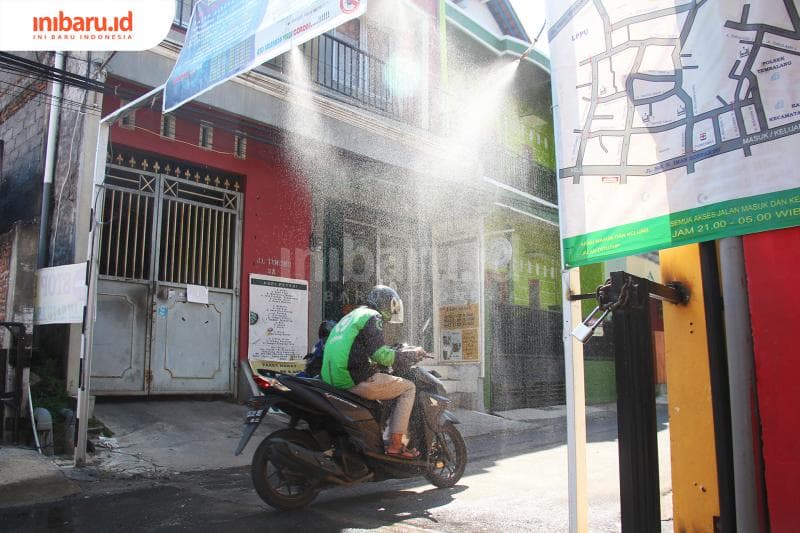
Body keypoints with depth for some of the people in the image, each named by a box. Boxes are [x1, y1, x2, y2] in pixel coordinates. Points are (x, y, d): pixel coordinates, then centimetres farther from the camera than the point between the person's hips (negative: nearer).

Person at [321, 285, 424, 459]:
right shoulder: (372, 316, -4)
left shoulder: (350, 316, 26)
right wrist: (411, 354, -4)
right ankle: (395, 445, -6)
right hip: (358, 380, -10)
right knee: (408, 388, 0)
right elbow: (380, 355, -16)